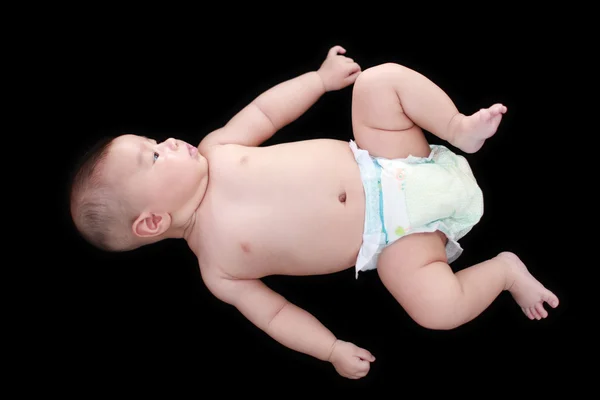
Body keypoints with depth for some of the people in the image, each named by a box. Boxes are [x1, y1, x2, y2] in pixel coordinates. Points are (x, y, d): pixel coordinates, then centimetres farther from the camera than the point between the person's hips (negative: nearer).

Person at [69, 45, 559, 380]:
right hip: (388, 238, -4)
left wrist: (321, 77, 15)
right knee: (439, 308, -26)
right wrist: (331, 350, -10)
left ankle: (460, 131, -3)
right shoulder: (216, 268, -8)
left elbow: (264, 112, 14)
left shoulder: (215, 151, 3)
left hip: (378, 166, 4)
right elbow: (273, 312, -3)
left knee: (380, 80, -12)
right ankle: (503, 268, 1)